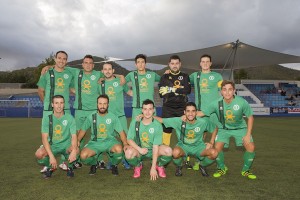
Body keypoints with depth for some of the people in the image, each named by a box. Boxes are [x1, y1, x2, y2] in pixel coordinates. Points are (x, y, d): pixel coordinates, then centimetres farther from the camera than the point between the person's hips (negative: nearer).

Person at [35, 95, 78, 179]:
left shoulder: (69, 118, -9)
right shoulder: (47, 118, -8)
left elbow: (74, 136, -16)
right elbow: (44, 138, -15)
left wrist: (74, 151, -37)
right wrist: (51, 156, -28)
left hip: (66, 145, -1)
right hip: (52, 145, 1)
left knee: (76, 150, -32)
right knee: (39, 154, -28)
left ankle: (70, 167, 2)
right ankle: (50, 167, 7)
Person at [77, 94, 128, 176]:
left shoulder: (113, 117, 0)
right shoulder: (91, 117, 2)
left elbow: (121, 132, -1)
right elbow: (83, 130, 12)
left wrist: (125, 144, -16)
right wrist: (77, 141, -3)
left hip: (109, 141, -1)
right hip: (95, 142, 1)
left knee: (119, 149, -33)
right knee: (83, 155, -26)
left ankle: (114, 165, 2)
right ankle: (94, 164, 12)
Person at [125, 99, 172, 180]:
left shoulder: (157, 125, -17)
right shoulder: (135, 122, -12)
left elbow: (155, 147, -19)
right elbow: (129, 139, -7)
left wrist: (153, 168, -22)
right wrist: (139, 149, -26)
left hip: (152, 150, 0)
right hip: (139, 149, 1)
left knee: (168, 151, -29)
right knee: (128, 153, -33)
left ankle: (159, 166, 7)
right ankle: (138, 166, 4)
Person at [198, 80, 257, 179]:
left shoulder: (242, 102, -25)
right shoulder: (217, 103, -24)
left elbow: (250, 117, -11)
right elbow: (202, 113, -18)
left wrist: (248, 135, -13)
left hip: (240, 127, 1)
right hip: (223, 128, 0)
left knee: (251, 147, -15)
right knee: (217, 147, -19)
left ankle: (246, 170, 12)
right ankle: (221, 168, 11)